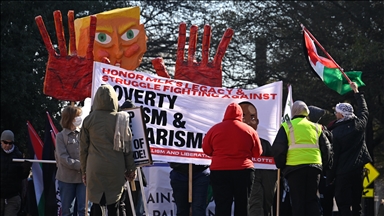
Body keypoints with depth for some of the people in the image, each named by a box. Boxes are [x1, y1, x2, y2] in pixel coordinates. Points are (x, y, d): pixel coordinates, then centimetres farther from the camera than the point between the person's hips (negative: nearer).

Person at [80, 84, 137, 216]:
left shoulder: (89, 120, 1)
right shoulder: (120, 119, -1)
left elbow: (83, 148, 5)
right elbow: (127, 146, 2)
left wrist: (84, 170, 13)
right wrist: (131, 168, 11)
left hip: (95, 168, 0)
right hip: (116, 168, 0)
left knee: (96, 204, 2)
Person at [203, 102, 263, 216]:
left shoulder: (215, 129, 0)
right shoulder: (249, 130, 1)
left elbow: (206, 150, 7)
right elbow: (257, 153, 7)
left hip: (219, 172, -1)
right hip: (244, 172, 1)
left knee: (222, 206, 0)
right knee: (242, 206, 9)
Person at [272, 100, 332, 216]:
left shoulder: (287, 127, 3)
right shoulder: (316, 127, 16)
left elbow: (278, 149, -3)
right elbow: (326, 148, 15)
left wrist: (281, 165, 8)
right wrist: (322, 164, 23)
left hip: (294, 167, -3)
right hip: (314, 166, 3)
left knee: (297, 202, 1)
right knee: (312, 200, 10)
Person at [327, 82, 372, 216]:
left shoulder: (335, 132, -12)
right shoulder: (359, 124, 1)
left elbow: (334, 156, -9)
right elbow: (363, 109, 22)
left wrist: (331, 177, -1)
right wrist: (356, 91, 36)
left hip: (343, 172, -6)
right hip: (359, 169, 6)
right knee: (356, 203, 12)